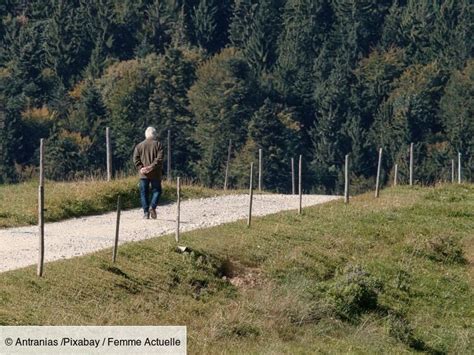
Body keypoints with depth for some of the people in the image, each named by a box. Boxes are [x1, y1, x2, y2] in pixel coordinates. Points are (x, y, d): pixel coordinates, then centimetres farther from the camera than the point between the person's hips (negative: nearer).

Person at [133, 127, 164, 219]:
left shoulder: (139, 145, 7)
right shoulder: (158, 145, 0)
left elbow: (136, 159, -2)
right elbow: (159, 158, -11)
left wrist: (141, 168, -8)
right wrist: (151, 167, -13)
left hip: (143, 174, 2)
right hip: (155, 173, -1)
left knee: (144, 193, 6)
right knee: (156, 190, 10)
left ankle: (146, 212, 0)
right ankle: (152, 206, -12)